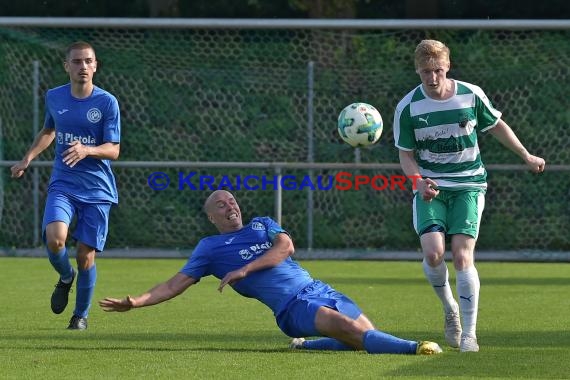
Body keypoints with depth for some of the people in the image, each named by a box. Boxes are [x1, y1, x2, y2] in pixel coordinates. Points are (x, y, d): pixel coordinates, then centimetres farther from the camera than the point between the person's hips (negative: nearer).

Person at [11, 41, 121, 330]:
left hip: (97, 189, -2)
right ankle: (65, 277, 11)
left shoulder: (107, 102, -6)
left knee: (86, 255, -2)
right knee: (54, 238, -24)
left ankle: (81, 315, 20)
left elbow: (113, 150, -10)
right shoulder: (54, 97, 5)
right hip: (62, 185, 2)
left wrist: (86, 150, -28)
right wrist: (28, 158, 18)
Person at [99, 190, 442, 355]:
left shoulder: (263, 224, 21)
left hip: (320, 291, 6)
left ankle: (305, 346, 19)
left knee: (366, 338, 0)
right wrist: (135, 302, -2)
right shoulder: (210, 248, 11)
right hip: (293, 307, -6)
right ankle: (414, 348, -42)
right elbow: (176, 284, 9)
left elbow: (286, 246, 1)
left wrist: (245, 270, -10)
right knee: (347, 326, -29)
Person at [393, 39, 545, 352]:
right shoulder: (408, 107, -7)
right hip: (430, 187, 0)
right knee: (433, 252, -19)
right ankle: (449, 308, 11)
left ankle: (469, 334, -7)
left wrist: (527, 156, 17)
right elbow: (406, 155, 1)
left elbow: (497, 125, 12)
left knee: (462, 255, -15)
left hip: (468, 185, 0)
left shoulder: (471, 95, -6)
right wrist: (419, 182, -18)